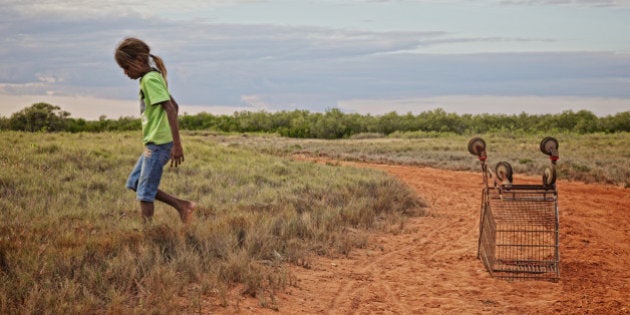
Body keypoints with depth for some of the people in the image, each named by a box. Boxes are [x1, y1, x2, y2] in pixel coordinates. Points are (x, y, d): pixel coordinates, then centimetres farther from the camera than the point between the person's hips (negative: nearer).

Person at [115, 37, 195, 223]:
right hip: (154, 142, 10)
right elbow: (174, 106, 21)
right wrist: (173, 141, 23)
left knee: (145, 193, -5)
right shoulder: (154, 77, 15)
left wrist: (177, 144, -27)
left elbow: (170, 109, -23)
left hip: (158, 143, -10)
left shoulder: (150, 79, -14)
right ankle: (182, 206, 13)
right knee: (134, 183, 15)